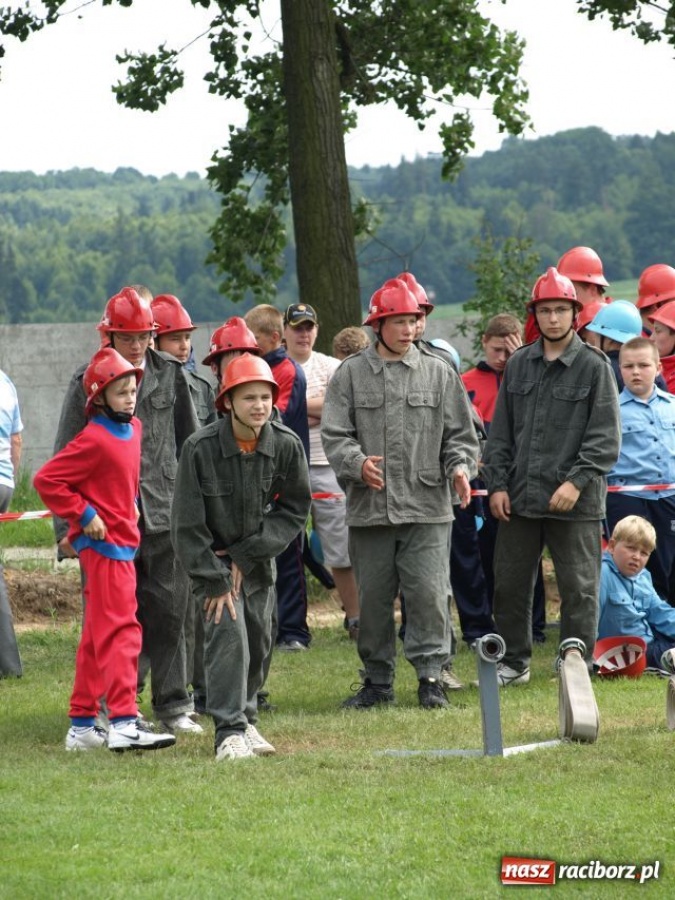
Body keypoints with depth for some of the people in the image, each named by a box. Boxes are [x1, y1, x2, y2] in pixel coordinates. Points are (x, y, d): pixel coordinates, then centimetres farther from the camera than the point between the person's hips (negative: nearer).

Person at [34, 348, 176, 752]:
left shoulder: (134, 428, 10)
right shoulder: (94, 439, -16)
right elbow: (47, 480, -18)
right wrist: (84, 514, -17)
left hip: (124, 542, 9)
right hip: (103, 543, -9)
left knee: (98, 636, 13)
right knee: (121, 629, -15)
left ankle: (83, 725, 19)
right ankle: (124, 722, -21)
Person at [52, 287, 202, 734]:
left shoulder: (171, 374, 7)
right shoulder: (88, 382, 0)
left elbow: (191, 444, 15)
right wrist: (67, 526, -2)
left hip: (166, 513, 2)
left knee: (169, 612, 2)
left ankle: (174, 705, 10)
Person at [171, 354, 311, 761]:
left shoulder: (287, 445, -13)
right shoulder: (200, 448, -21)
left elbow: (295, 509, -5)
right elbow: (188, 525, -15)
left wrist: (245, 557, -11)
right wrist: (215, 581, -16)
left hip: (260, 562, 4)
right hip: (213, 560, -4)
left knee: (258, 643, 9)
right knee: (228, 635, -16)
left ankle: (246, 718, 27)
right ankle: (230, 731, -13)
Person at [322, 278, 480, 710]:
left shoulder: (439, 373, 9)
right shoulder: (350, 374, 7)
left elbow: (460, 433, 10)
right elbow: (335, 434, 2)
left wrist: (460, 466, -9)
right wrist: (357, 463, -17)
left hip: (427, 508, -1)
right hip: (369, 508, 1)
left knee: (429, 592, -8)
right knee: (373, 597, 6)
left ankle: (430, 675, 2)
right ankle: (378, 681, 17)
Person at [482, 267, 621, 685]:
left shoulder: (594, 367, -3)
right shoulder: (519, 364, 10)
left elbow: (605, 437, -7)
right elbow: (500, 431, 13)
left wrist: (577, 481, -17)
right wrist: (497, 483, 4)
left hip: (576, 501, -4)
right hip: (520, 497, 4)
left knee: (579, 588, 1)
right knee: (510, 583, 9)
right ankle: (514, 663, 21)